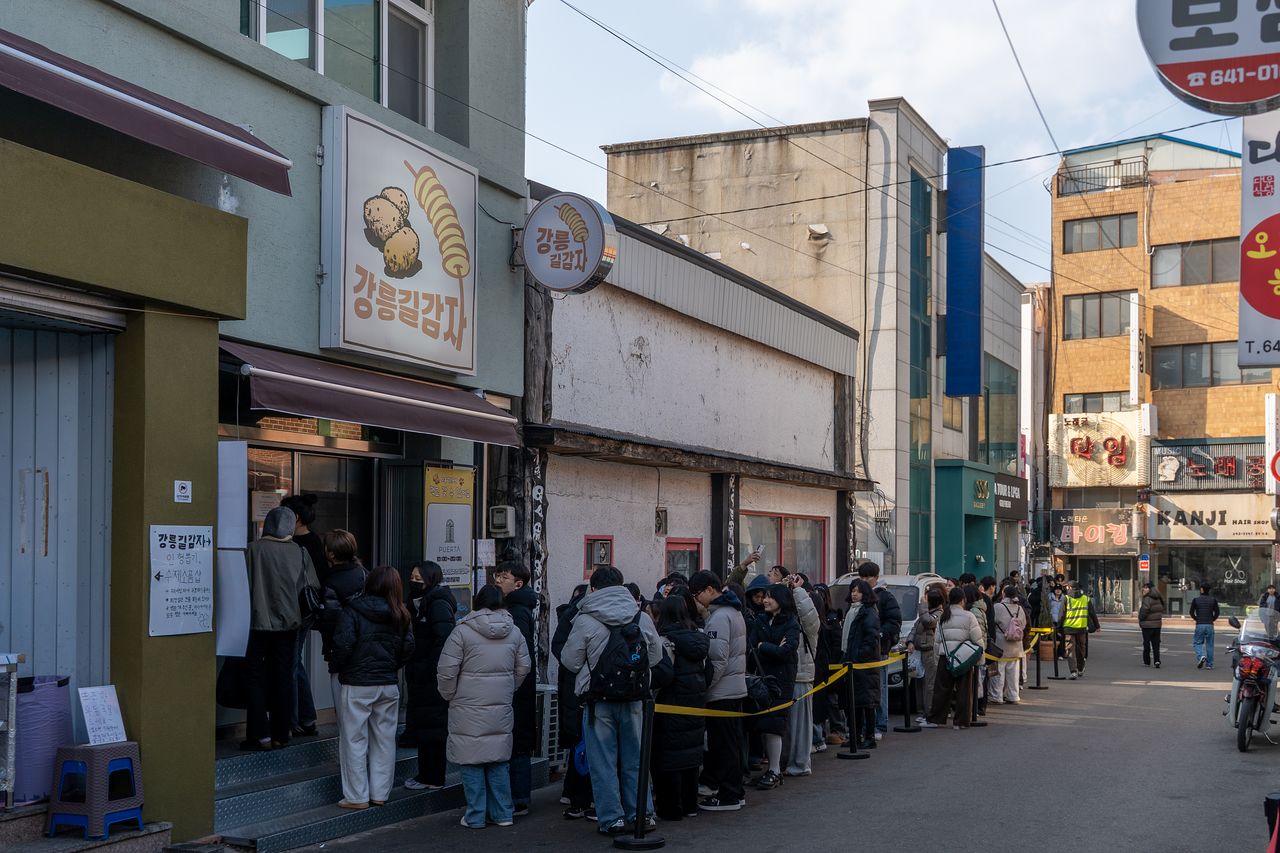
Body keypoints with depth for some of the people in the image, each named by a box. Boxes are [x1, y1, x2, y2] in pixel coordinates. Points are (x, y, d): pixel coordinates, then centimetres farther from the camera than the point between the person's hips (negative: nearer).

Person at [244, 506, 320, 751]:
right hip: (288, 623, 2)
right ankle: (280, 734, 12)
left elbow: (244, 584, -7)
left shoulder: (253, 549, -8)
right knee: (283, 678, 10)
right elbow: (313, 589, 2)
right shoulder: (299, 553, -1)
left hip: (259, 623, -2)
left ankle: (260, 734, -1)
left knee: (257, 678, 5)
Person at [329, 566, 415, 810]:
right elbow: (408, 649, -1)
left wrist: (341, 667, 1)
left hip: (357, 684, -4)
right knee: (384, 739, 12)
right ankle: (380, 793, 16)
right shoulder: (401, 616, 3)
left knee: (355, 740, 4)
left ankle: (357, 796, 5)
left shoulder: (352, 611, -9)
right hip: (389, 684, 4)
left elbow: (343, 644, -16)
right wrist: (391, 667, 11)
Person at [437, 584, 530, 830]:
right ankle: (502, 814, 17)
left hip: (468, 709, -4)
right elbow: (524, 667, 13)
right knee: (499, 762, 13)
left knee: (472, 763, 3)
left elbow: (447, 671, -9)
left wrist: (449, 696, 7)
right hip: (502, 708, 4)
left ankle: (475, 817, 6)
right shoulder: (514, 632, 6)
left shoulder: (463, 631, -9)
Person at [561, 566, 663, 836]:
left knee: (603, 762, 5)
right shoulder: (643, 618, -2)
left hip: (599, 701, -3)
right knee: (635, 758, 15)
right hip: (634, 700, 3)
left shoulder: (584, 621, -12)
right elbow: (656, 657, 8)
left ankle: (612, 819, 7)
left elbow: (570, 661, -5)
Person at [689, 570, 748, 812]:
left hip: (722, 691, -10)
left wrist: (705, 685, -13)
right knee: (733, 742, 14)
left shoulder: (719, 617, -17)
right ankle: (735, 792, 20)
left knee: (723, 744, -3)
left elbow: (718, 660, -22)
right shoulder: (733, 612, 14)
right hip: (736, 687, 10)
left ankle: (727, 796, 2)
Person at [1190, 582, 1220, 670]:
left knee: (1198, 643, 8)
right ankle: (1209, 664, 9)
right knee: (1209, 644, 8)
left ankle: (1201, 656, -19)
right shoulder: (1213, 600, 2)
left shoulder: (1196, 600, -2)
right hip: (1210, 625, 2)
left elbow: (1191, 612, 0)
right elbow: (1216, 613, 0)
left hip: (1199, 625, -1)